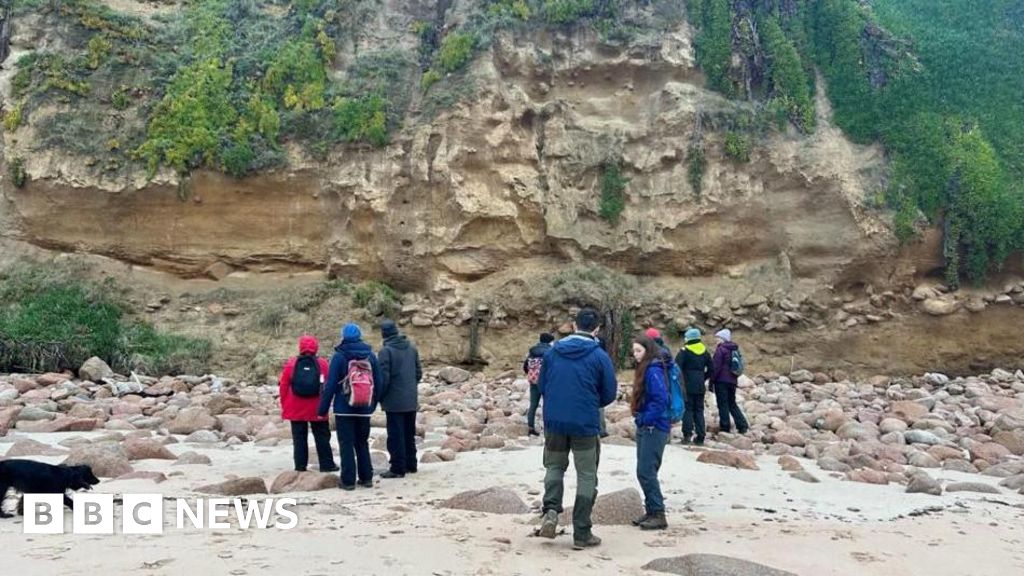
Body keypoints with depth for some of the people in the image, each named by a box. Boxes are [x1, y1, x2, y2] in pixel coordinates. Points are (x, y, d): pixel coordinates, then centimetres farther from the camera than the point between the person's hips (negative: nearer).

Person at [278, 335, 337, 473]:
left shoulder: (291, 363, -3)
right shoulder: (322, 364, -4)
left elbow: (283, 386, -2)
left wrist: (284, 406, 8)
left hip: (296, 409, 0)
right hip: (317, 409, 0)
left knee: (299, 438, 8)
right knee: (322, 437, 10)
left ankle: (300, 467, 8)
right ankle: (327, 464, 12)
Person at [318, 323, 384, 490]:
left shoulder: (339, 356, -9)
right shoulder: (370, 355, 5)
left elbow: (330, 384, -10)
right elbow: (378, 383, 8)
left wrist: (323, 407, -3)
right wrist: (373, 404, 19)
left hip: (344, 408, -4)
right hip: (364, 409, 4)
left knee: (346, 444, 1)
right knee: (362, 443, 15)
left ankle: (348, 480, 1)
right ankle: (366, 478, 17)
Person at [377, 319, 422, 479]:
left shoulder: (386, 351, -13)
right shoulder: (411, 348, 4)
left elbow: (383, 378, -15)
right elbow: (419, 372, 9)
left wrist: (379, 396, -1)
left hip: (394, 401, -6)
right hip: (411, 400, 6)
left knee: (396, 436, 0)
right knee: (409, 434, 15)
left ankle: (398, 468, 2)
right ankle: (410, 465, 22)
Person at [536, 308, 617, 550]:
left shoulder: (552, 352, 2)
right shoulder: (600, 356, -8)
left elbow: (542, 386, 8)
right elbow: (609, 394, -3)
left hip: (553, 421, 3)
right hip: (585, 424, -3)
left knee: (555, 467, 22)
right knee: (586, 476, 10)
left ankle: (551, 509, -3)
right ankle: (582, 533, 11)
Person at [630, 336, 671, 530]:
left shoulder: (654, 370, -16)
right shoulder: (645, 369, 13)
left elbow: (660, 400, -23)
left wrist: (645, 419, -17)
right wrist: (640, 419, 10)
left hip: (654, 428, -10)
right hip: (645, 427, 10)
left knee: (646, 472, -8)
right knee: (645, 472, 13)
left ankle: (658, 515, -2)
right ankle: (651, 511, 21)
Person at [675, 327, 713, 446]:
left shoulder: (685, 351, -8)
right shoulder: (704, 351, 9)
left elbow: (677, 367, -16)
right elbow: (711, 368, 13)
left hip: (687, 385, -5)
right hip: (700, 386, 5)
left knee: (687, 408, 0)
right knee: (699, 410, 9)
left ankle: (687, 434, -9)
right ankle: (700, 438, 9)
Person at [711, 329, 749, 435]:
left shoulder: (720, 349, -12)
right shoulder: (735, 349, 13)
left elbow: (716, 366, -15)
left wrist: (712, 380, -10)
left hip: (722, 380, -8)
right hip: (732, 380, 8)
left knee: (723, 404, -1)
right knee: (732, 404, 15)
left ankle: (725, 427, 1)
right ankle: (742, 425, 7)